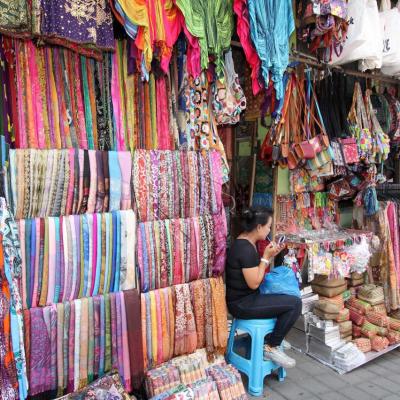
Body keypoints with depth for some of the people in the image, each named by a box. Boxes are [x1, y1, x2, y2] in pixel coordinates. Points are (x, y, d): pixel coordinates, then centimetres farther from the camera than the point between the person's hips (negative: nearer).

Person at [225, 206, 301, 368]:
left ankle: (273, 337, 25)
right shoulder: (246, 249, -24)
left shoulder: (245, 243, 7)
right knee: (295, 303, -13)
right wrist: (266, 257, -14)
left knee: (288, 295, 18)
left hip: (245, 297, 10)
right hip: (241, 303, -10)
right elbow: (254, 283, -22)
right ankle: (271, 347, 0)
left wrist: (271, 256, 4)